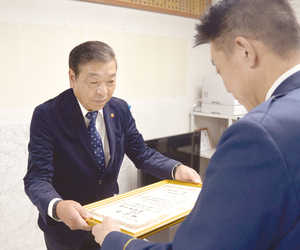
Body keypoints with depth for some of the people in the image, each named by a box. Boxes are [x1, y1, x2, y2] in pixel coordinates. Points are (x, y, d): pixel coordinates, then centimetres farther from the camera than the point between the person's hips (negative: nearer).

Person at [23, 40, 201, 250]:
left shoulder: (120, 109, -8)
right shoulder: (47, 115, -21)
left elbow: (142, 154, -3)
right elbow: (37, 178, -25)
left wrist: (176, 169, -22)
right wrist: (57, 207, -46)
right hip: (65, 226, -3)